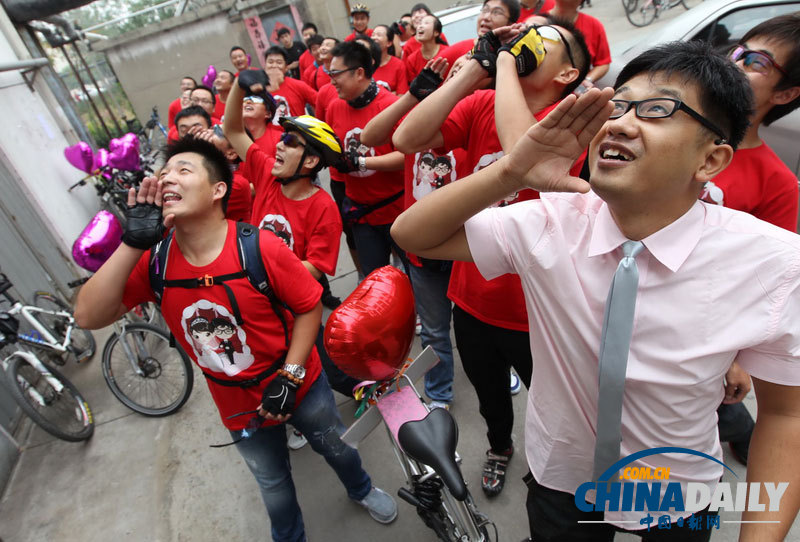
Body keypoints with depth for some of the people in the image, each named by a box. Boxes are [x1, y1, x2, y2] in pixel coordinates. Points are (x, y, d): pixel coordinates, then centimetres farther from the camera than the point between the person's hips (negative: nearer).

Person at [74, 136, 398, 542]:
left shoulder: (261, 248, -26)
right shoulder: (154, 260, -14)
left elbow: (309, 306, -17)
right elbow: (89, 317, -21)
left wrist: (289, 376, -19)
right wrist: (133, 243, -30)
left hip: (300, 387, -2)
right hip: (238, 406, 2)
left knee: (334, 447, 26)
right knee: (273, 484, 25)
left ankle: (361, 490, 62)